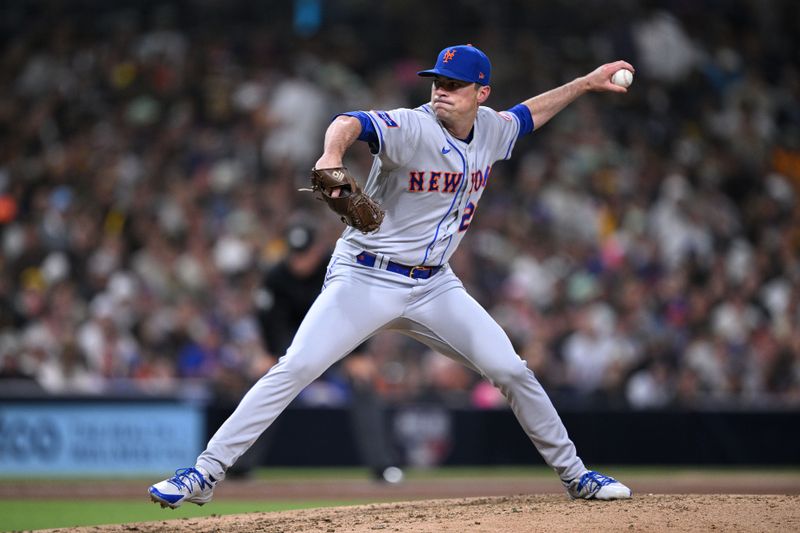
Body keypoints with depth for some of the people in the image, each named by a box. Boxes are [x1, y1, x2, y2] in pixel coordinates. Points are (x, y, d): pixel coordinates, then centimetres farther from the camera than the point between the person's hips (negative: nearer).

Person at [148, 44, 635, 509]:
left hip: (434, 287, 5)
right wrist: (333, 155, -60)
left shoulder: (491, 130, 4)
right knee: (294, 369, -17)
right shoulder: (412, 128, -17)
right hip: (366, 279, -5)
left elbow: (528, 116, 27)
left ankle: (574, 474, 19)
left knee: (512, 371, 1)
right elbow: (352, 123, -38)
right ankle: (204, 474, -15)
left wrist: (586, 83, 25)